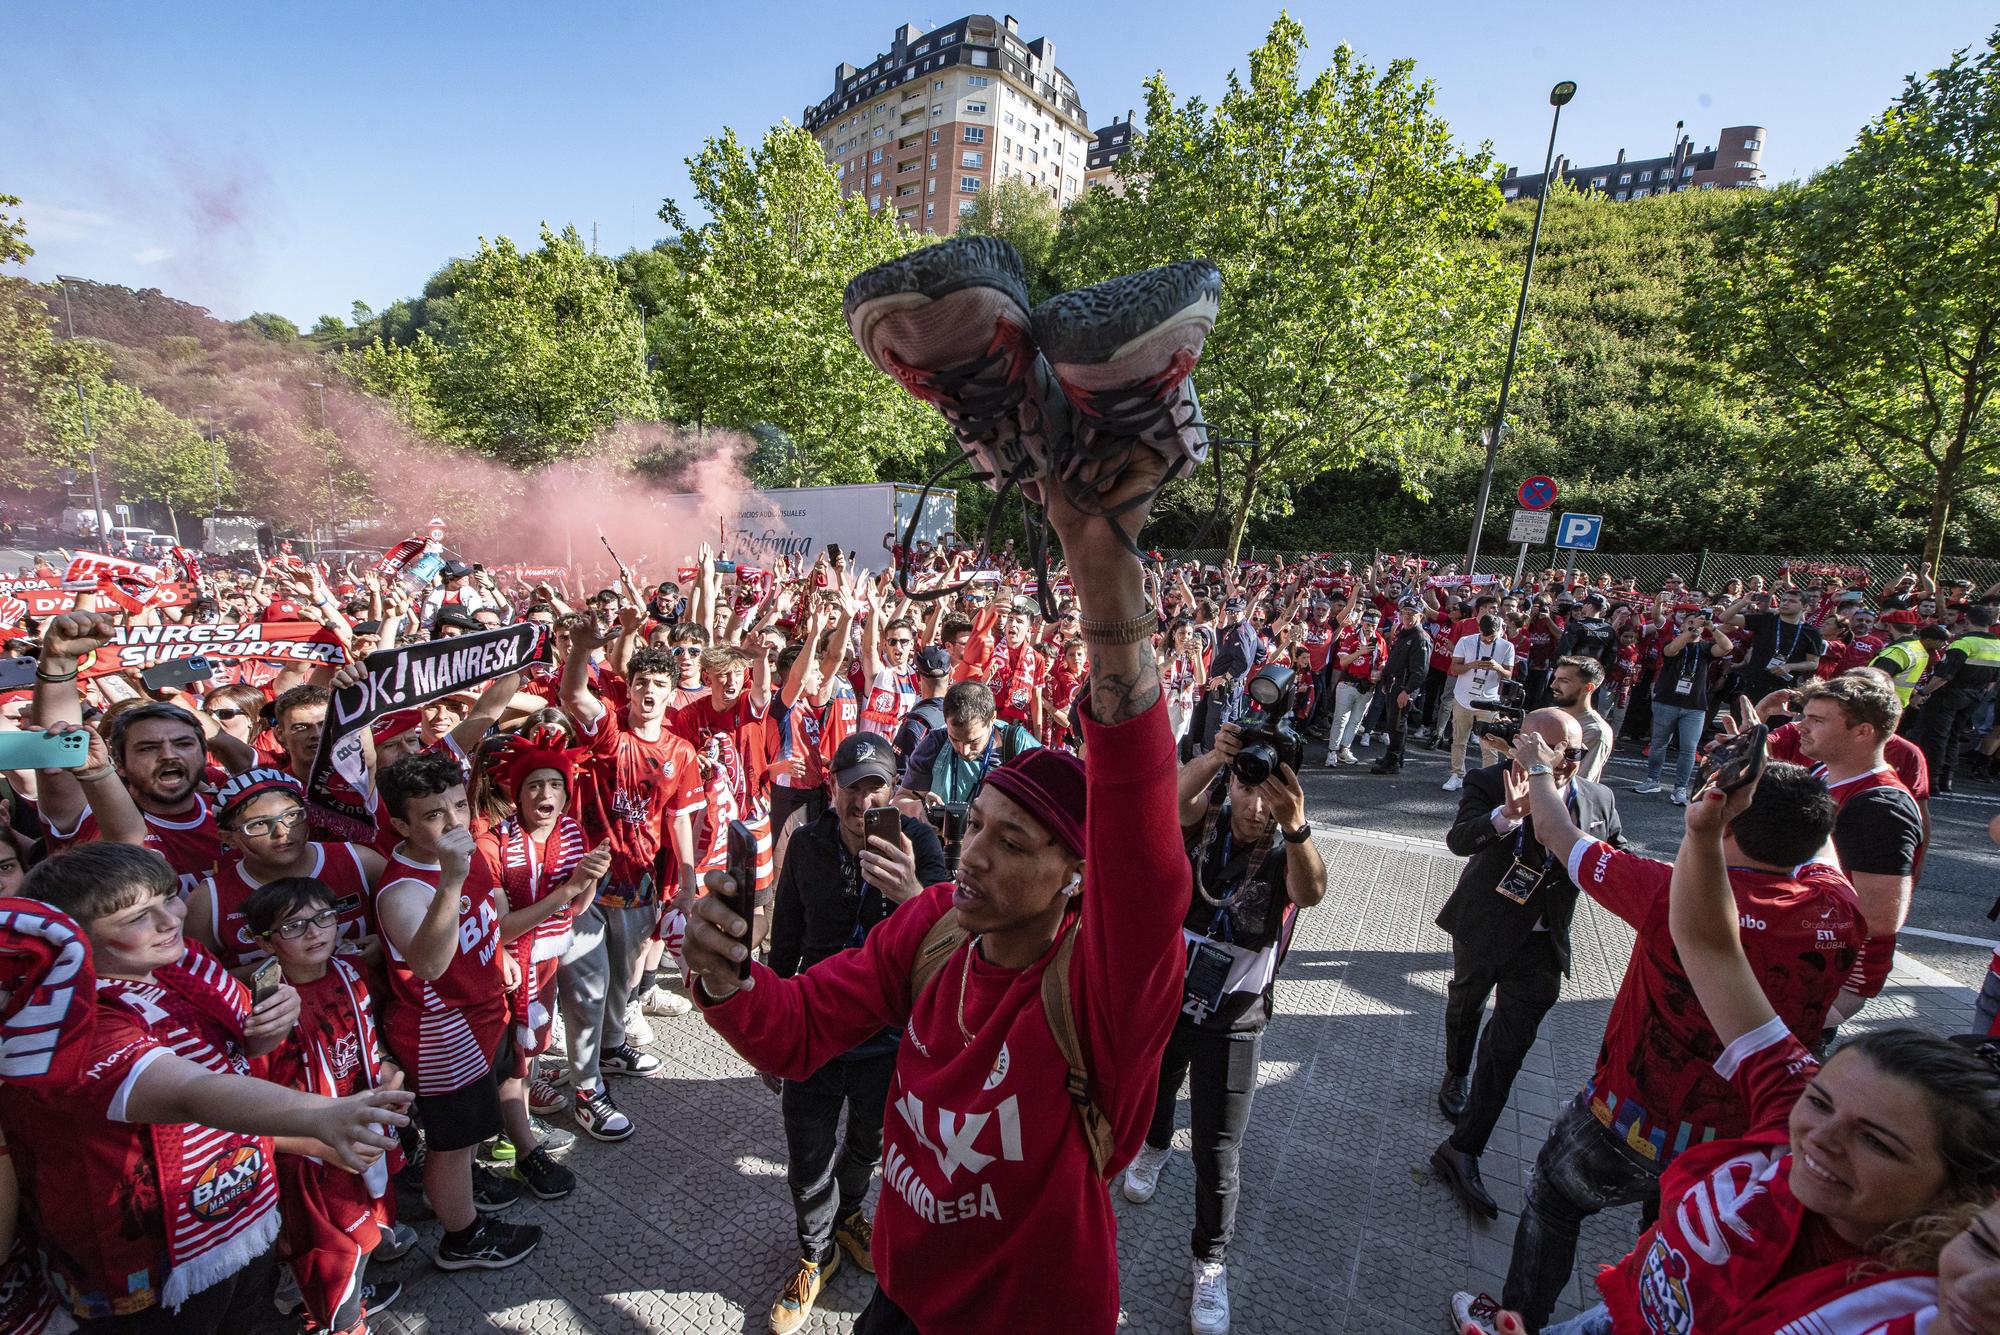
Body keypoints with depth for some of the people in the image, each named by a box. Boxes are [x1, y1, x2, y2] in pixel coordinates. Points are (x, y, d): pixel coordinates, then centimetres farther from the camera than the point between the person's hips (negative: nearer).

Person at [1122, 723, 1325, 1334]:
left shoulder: (1289, 853, -19)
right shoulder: (1206, 821, -15)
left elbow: (1311, 892, -43)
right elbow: (1169, 799, -38)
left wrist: (1295, 826, -63)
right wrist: (1213, 757, -59)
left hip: (1233, 1022, -2)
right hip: (1164, 999, 3)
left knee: (1217, 1154, 4)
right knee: (1154, 1093, 29)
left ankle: (1211, 1261, 32)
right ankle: (1155, 1144, 63)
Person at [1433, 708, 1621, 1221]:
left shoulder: (1599, 799, -8)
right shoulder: (1490, 784, -19)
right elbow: (1459, 839, -35)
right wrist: (1510, 812, -52)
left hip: (1542, 946, 2)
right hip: (1482, 929, -1)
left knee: (1509, 1046, 0)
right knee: (1464, 1006, 24)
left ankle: (1463, 1150, 9)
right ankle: (1456, 1075, 54)